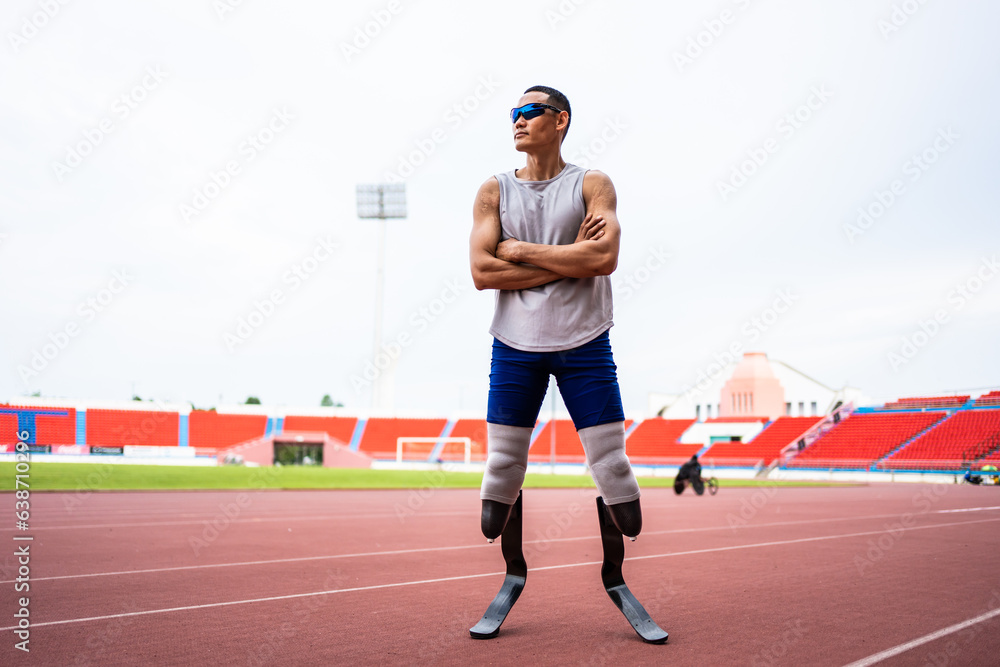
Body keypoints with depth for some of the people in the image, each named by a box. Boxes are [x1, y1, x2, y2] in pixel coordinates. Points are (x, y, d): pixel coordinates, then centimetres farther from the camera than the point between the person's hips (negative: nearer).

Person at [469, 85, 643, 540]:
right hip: (514, 346, 1)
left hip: (584, 344, -1)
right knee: (502, 465, 4)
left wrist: (522, 251, -10)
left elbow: (605, 258, -14)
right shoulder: (494, 191, 8)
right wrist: (570, 260, -9)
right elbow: (482, 272, -6)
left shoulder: (592, 185, 4)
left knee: (611, 462, 1)